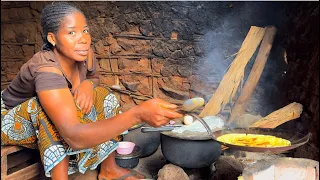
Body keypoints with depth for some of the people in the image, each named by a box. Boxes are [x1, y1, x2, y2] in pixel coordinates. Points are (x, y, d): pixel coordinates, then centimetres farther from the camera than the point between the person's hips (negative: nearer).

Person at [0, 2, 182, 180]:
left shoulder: (85, 54, -17)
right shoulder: (46, 70, -38)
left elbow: (94, 77, 8)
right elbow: (74, 136, -49)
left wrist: (88, 85, -19)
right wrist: (138, 114, -57)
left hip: (43, 126, 7)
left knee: (105, 97, -8)